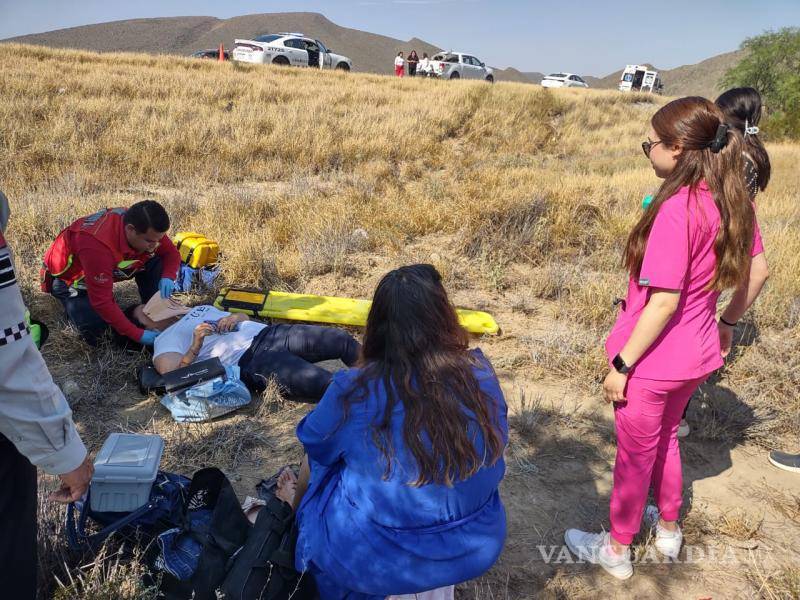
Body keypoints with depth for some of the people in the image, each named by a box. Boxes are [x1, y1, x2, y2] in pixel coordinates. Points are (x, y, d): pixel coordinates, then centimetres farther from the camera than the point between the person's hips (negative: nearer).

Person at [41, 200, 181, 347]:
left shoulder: (147, 228, -25)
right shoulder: (97, 247, -43)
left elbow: (172, 254, -7)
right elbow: (102, 301, -38)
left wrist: (168, 277, -30)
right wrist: (138, 335, -37)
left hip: (110, 268, 5)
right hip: (69, 276, -5)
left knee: (155, 261, -18)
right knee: (95, 328, -24)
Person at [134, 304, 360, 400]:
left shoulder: (199, 309, 33)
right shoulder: (164, 341, 13)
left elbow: (245, 318, 31)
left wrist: (235, 317, 8)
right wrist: (195, 346, -21)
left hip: (268, 332, 7)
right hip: (249, 360, -7)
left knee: (342, 339, -10)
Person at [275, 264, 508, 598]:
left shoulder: (353, 391, -22)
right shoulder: (481, 373, -14)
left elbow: (317, 455, -1)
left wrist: (296, 501, 22)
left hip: (373, 561, -3)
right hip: (478, 546, 3)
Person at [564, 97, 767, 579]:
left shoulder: (677, 209, -27)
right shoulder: (734, 198, -3)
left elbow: (664, 303, -27)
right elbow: (755, 270, 7)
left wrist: (622, 364, -18)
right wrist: (728, 321, 21)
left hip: (652, 359, -7)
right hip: (697, 354, 8)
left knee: (636, 454, 13)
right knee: (665, 438, 29)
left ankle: (617, 550, 35)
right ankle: (669, 530, 49)